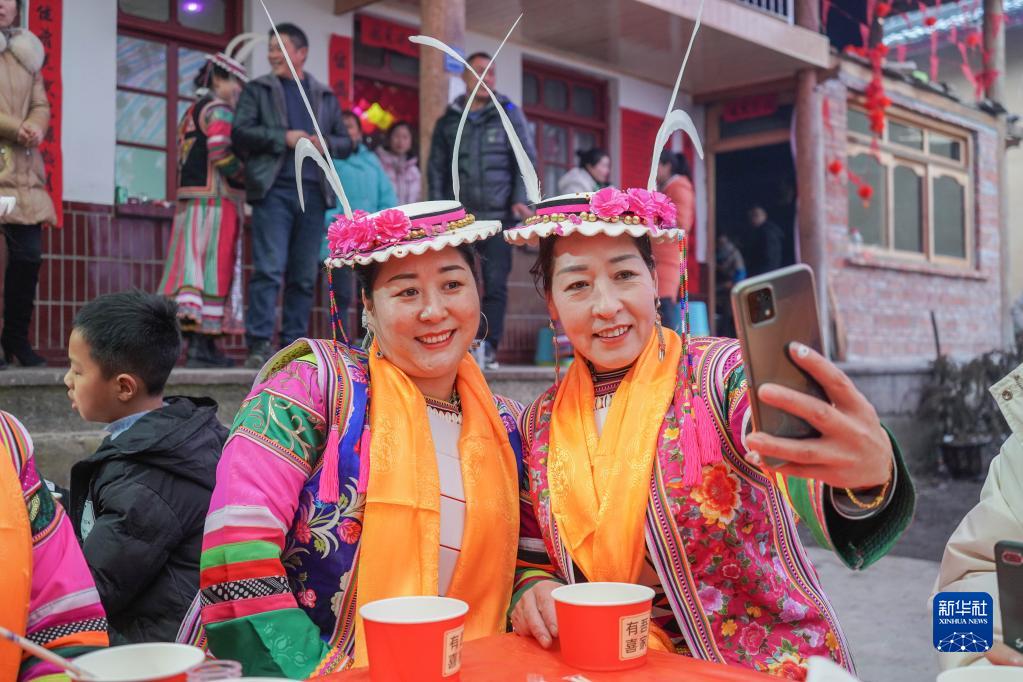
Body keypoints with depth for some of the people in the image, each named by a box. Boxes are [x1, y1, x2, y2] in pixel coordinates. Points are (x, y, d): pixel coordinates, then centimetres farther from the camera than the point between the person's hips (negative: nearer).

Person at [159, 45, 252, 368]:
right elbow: (221, 153, -19)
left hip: (189, 198, 9)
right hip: (216, 199, -9)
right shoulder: (219, 109, -5)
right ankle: (202, 344, -9)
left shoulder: (191, 112, 22)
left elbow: (186, 158, 17)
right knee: (213, 268, -8)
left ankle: (194, 336, 7)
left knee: (193, 268, 6)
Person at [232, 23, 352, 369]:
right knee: (269, 269, -12)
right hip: (273, 190, -3)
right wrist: (283, 138, -10)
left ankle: (293, 345, 8)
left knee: (304, 275, 3)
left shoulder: (325, 97, 20)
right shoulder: (257, 90, 12)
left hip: (313, 193, 3)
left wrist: (326, 143, -3)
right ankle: (259, 344, -11)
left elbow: (346, 142, 19)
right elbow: (240, 132, 0)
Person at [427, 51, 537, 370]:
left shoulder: (508, 114, 11)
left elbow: (526, 158, 5)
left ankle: (489, 348, 0)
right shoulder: (448, 121, 14)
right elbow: (436, 168, 12)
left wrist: (520, 199, -8)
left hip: (497, 214, -1)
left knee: (496, 284, -3)